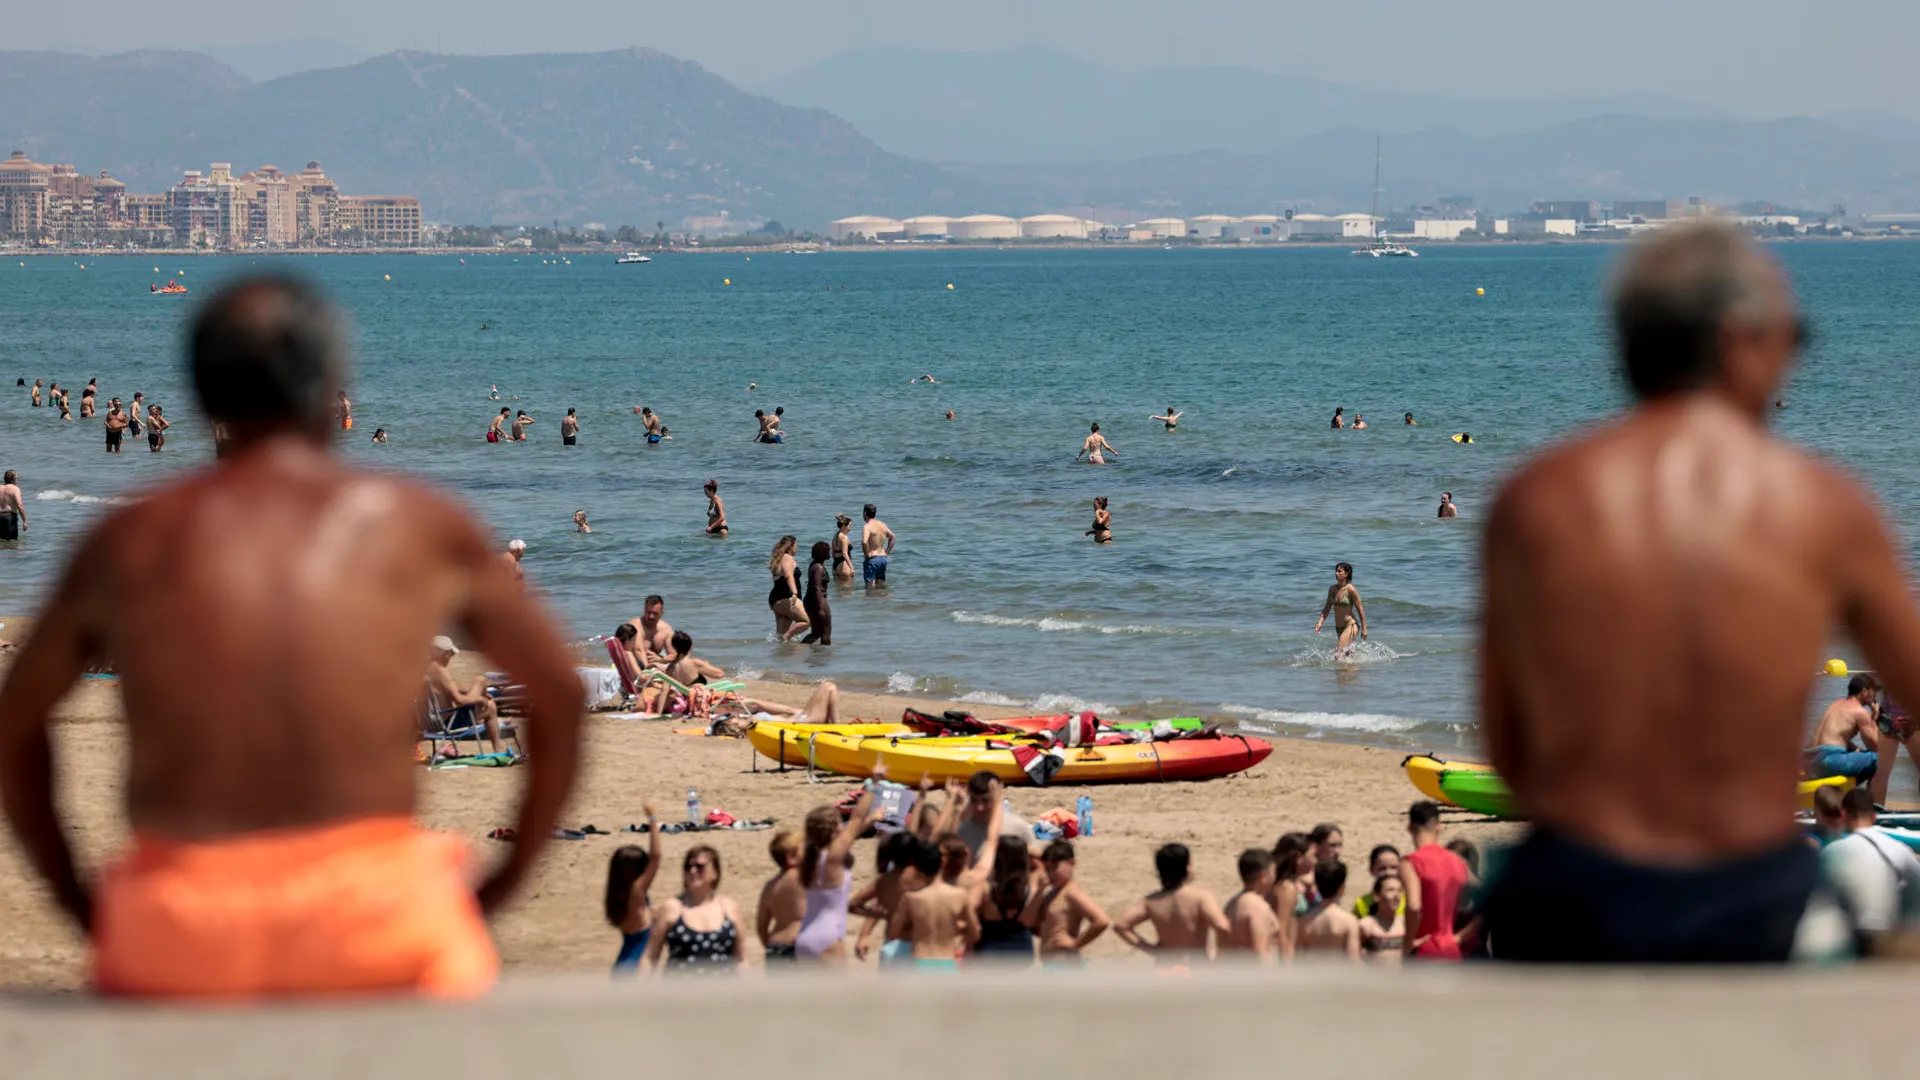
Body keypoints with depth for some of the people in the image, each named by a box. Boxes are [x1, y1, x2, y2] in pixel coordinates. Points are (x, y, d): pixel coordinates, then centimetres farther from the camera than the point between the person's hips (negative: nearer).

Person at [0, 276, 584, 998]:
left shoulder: (126, 540, 14)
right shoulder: (422, 525, 12)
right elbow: (561, 693, 21)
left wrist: (81, 907, 29)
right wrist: (505, 884, 28)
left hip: (179, 941, 1)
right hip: (371, 928, -1)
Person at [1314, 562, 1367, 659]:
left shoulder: (1350, 590, -15)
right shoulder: (1332, 589, 4)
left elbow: (1360, 610, -11)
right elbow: (1327, 608, 10)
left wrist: (1364, 629, -9)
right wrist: (1320, 622, -4)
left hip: (1351, 626, -8)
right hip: (1339, 628, 8)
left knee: (1338, 653, -21)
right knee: (1348, 654, 20)